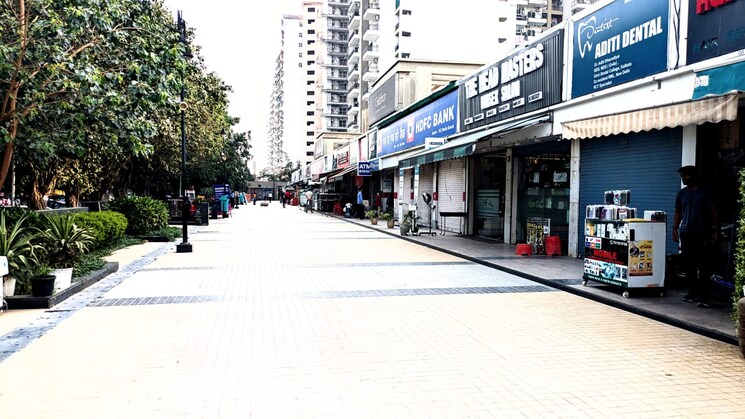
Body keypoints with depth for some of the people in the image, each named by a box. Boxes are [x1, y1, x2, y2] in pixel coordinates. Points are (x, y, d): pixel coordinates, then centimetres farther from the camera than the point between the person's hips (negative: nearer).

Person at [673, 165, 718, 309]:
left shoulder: (704, 192, 2)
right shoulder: (681, 193, 11)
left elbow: (713, 211, 1)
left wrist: (715, 230, -5)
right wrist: (675, 229, 4)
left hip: (702, 233, -4)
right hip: (686, 233, 4)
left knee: (703, 266, -6)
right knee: (688, 264, 5)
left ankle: (704, 297, -7)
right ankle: (692, 292, 17)